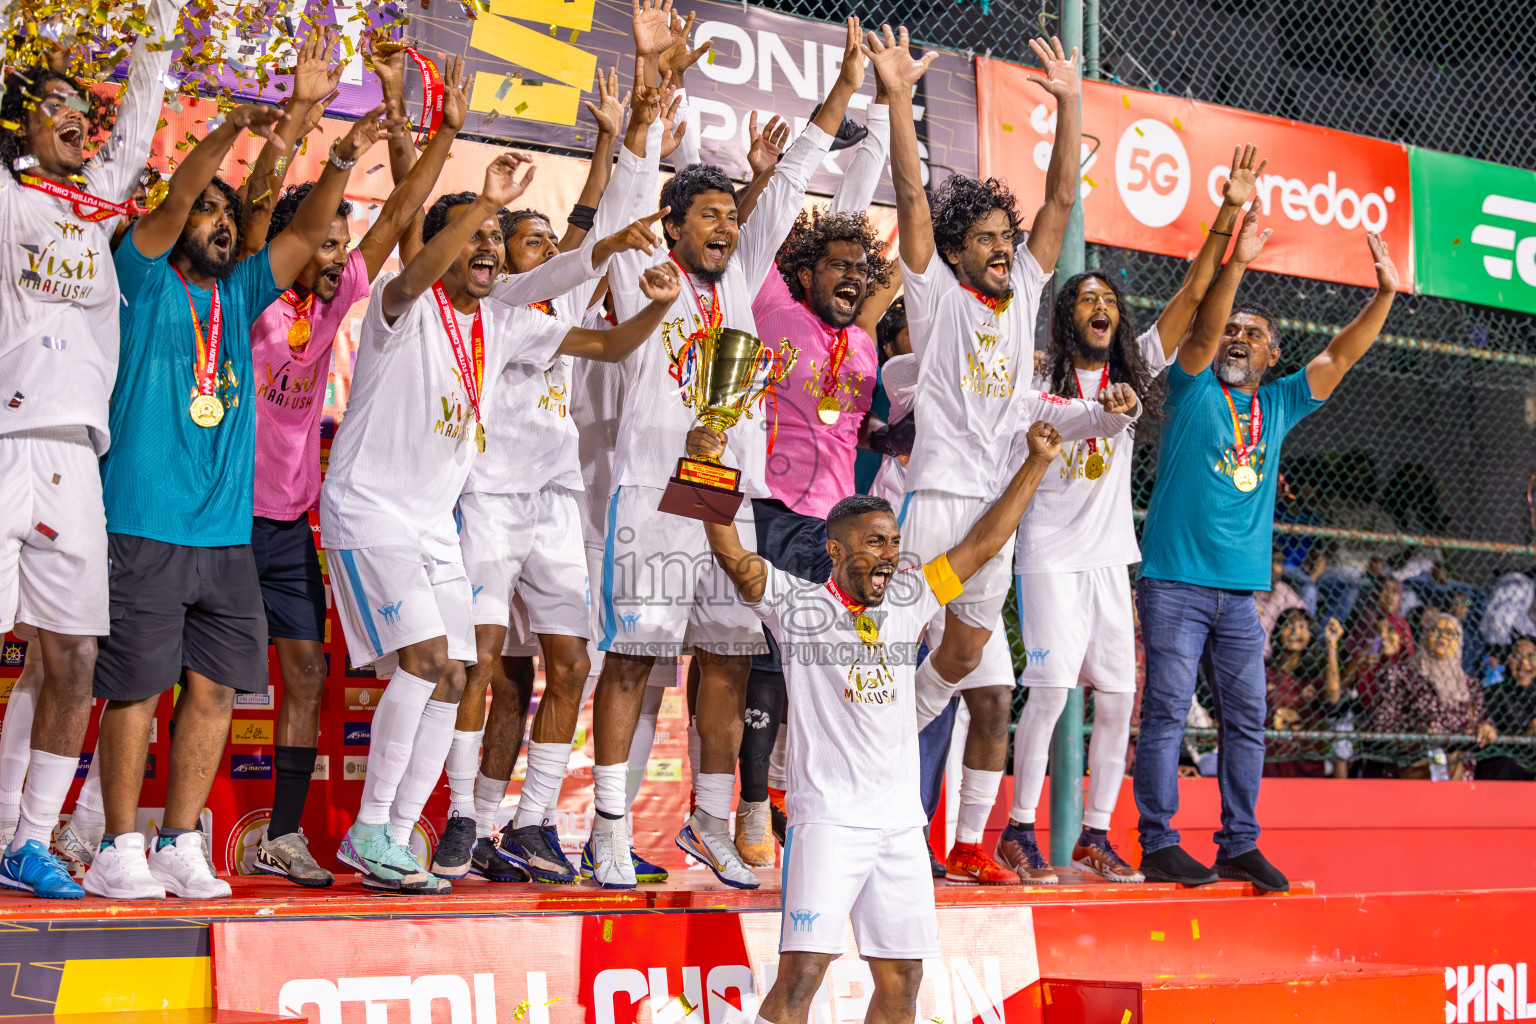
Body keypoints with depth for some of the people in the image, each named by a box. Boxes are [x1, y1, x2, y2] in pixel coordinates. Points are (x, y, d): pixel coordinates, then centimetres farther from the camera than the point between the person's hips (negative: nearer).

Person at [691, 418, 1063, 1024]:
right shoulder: (796, 604, 0)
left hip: (901, 820, 5)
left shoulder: (908, 600, 14)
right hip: (827, 814, -5)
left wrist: (1037, 462, 19)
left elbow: (982, 544, 19)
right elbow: (732, 555, -14)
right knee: (803, 970, -15)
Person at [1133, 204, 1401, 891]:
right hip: (1175, 580, -5)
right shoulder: (1193, 388, 4)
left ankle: (1240, 846, 10)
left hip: (1240, 589, 5)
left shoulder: (1279, 405, 15)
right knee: (1167, 710, -6)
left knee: (1247, 716, 4)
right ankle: (1158, 845, -3)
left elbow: (1341, 355, 10)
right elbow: (1204, 328, -12)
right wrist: (1236, 263, -24)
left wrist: (1384, 294, 0)